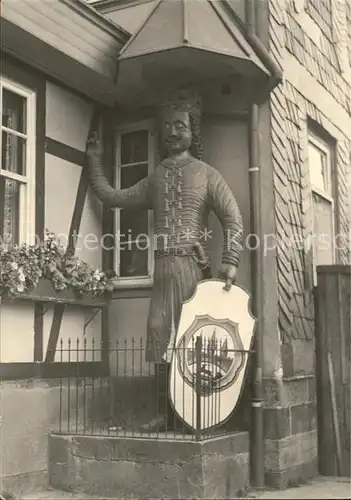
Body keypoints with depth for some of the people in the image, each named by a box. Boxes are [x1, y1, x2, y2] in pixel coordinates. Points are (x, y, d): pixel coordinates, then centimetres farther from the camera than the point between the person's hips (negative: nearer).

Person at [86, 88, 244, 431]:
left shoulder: (206, 174, 7)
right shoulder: (155, 180, 22)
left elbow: (233, 219, -1)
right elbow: (112, 197, 26)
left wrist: (230, 261, -13)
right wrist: (95, 161, 28)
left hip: (194, 266, -4)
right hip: (163, 267, 4)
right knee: (160, 335, -1)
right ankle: (165, 412, 5)